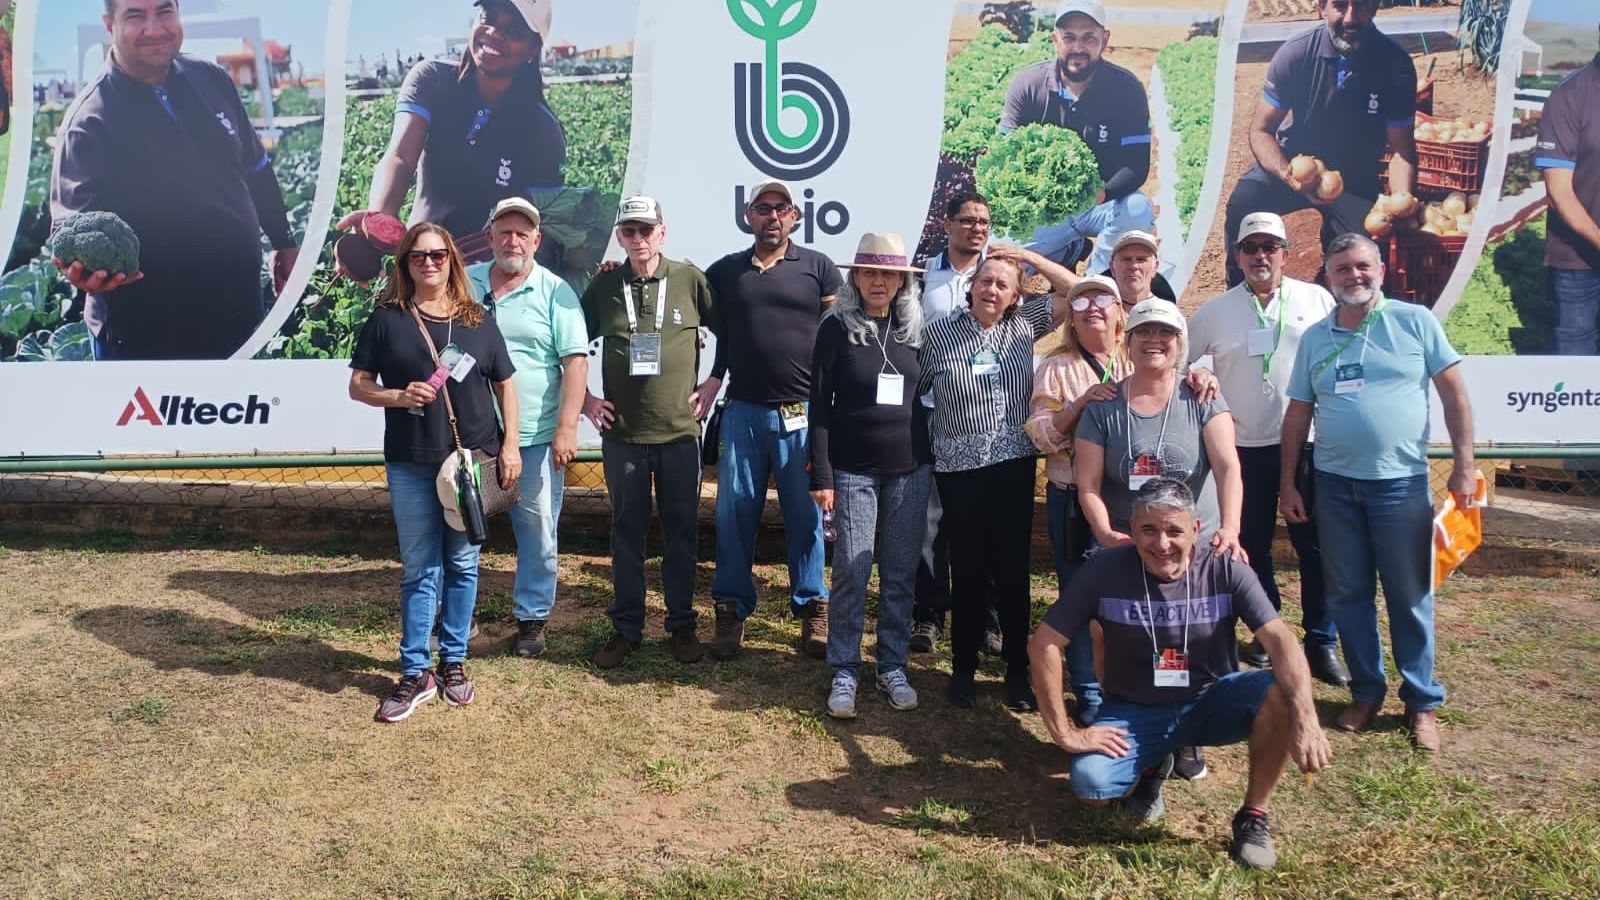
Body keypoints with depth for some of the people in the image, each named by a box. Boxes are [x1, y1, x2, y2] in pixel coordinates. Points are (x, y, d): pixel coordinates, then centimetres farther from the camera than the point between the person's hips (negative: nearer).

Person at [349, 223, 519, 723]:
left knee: (462, 564, 8)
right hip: (411, 464, -1)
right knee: (419, 569, 4)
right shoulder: (387, 319, 3)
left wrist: (510, 446, 1)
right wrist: (398, 395, -16)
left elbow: (504, 386, 9)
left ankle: (453, 662, 22)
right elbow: (358, 385, 4)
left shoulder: (478, 321, 6)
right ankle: (415, 673, 12)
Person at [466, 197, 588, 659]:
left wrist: (567, 428, -14)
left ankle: (532, 618, 20)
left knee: (538, 534, 5)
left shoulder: (555, 291, -2)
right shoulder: (464, 284, 7)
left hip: (536, 439, -3)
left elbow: (576, 361, -7)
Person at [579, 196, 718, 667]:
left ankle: (682, 625, 21)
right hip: (622, 433, 1)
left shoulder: (690, 279, -1)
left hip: (680, 432, -1)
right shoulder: (605, 286, 2)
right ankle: (625, 628, 22)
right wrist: (585, 400, 6)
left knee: (681, 531, 8)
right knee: (627, 532, 10)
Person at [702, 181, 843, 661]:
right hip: (742, 410, 2)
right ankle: (731, 609, 15)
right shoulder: (723, 272, 10)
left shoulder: (818, 268, 4)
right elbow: (716, 337, 15)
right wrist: (711, 383, 0)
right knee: (734, 513, 4)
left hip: (803, 413, -1)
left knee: (805, 515, 5)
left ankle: (812, 608, 17)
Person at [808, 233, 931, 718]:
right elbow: (820, 404, -4)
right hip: (854, 470, -2)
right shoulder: (837, 328, -3)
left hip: (911, 470, 3)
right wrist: (821, 474, -9)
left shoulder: (916, 328, 5)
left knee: (901, 574, 7)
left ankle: (892, 667, 19)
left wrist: (932, 462, 7)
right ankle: (844, 672, 10)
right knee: (851, 572, -2)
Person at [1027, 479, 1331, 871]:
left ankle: (1253, 817, -8)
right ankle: (1149, 768, 10)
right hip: (1134, 712, 0)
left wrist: (1306, 719, -40)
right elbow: (1044, 645, -12)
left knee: (1282, 691, -29)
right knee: (1090, 785, -28)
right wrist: (1065, 733, -15)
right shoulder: (1105, 570, -15)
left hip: (1209, 703, 1)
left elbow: (1281, 641, -23)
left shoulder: (1225, 570, -14)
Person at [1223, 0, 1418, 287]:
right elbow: (1261, 131, -13)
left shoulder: (1396, 64, -15)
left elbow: (1402, 148, -8)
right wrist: (1290, 177, -33)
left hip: (1356, 179, 1)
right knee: (1243, 203, -30)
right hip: (1293, 162, -1)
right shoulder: (1296, 53, -17)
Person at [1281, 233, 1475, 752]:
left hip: (1401, 482, -3)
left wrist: (1463, 466, -6)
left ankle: (1422, 702, 19)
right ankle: (1366, 693, 24)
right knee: (1347, 595, 9)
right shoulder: (1314, 338, 7)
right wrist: (1287, 484, 7)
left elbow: (1454, 393, -1)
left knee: (1409, 597, 5)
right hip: (1334, 485, 3)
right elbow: (1298, 414, 10)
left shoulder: (1415, 322, -1)